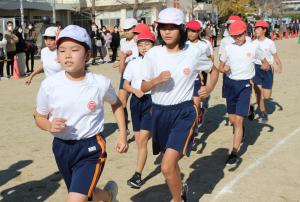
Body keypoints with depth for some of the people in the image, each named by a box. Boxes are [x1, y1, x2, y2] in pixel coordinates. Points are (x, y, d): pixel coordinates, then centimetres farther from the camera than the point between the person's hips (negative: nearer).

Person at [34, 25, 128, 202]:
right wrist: (50, 126, -18)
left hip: (91, 147, -3)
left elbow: (116, 104, 9)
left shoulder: (101, 83, -13)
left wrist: (123, 135, 4)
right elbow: (39, 117, 4)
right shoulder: (49, 85, -12)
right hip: (61, 148, 4)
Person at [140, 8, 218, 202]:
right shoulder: (153, 54, -4)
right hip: (159, 112, 4)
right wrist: (157, 79, -18)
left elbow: (214, 70, 12)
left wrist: (210, 88, -6)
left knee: (167, 166, -16)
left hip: (184, 112, -3)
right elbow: (144, 87, 2)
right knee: (171, 160, 22)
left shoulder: (194, 52, -6)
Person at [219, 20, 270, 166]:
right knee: (232, 119, 14)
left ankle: (235, 153, -9)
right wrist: (224, 69, -13)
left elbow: (264, 61, 11)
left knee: (238, 120, -13)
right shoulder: (228, 48, 2)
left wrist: (266, 66, -11)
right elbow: (221, 67, 10)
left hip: (245, 85, -3)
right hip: (230, 83, 3)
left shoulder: (253, 47, -2)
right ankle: (240, 131, 50)